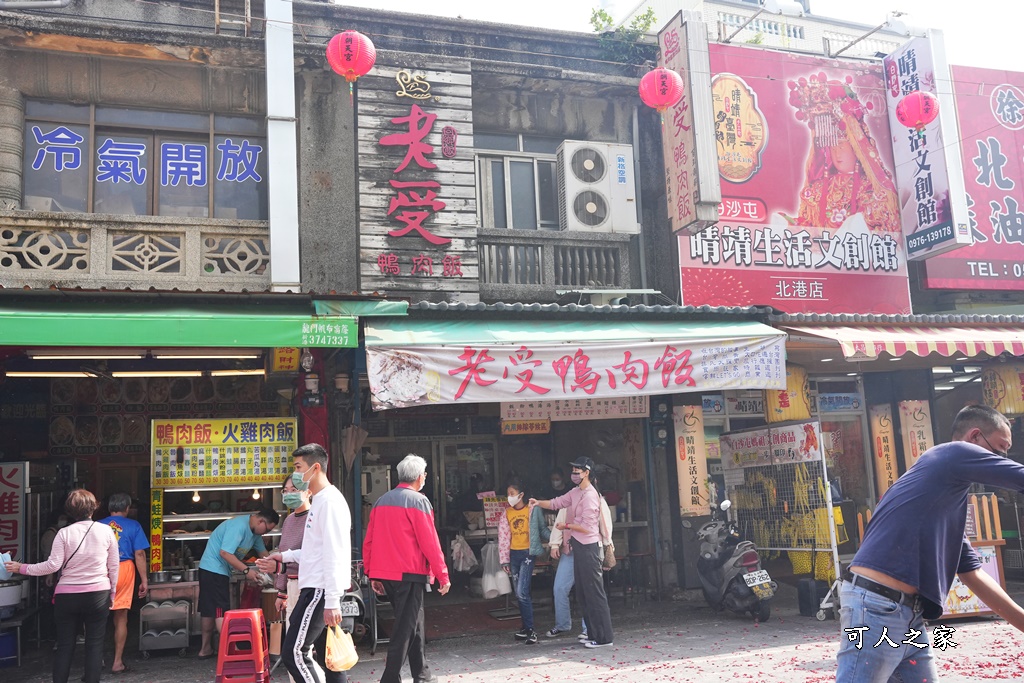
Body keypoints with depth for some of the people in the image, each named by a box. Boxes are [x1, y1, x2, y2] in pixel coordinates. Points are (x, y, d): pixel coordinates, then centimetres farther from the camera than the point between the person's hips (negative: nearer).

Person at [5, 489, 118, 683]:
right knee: (94, 644, 6)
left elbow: (53, 565, -10)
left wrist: (22, 568, 2)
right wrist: (112, 593, 12)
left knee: (65, 645, 10)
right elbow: (113, 566, 1)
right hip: (98, 594, 0)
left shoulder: (64, 533, -5)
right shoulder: (106, 531, -2)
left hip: (67, 595, 0)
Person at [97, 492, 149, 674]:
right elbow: (139, 554, -3)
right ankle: (118, 662, 10)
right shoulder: (133, 526, 4)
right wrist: (144, 580, 0)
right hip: (123, 571, -1)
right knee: (121, 618, 6)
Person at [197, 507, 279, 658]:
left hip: (211, 570, 10)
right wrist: (246, 570, -26)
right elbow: (225, 553, -29)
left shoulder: (254, 530, 6)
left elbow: (263, 553, 14)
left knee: (210, 610, 15)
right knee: (221, 611, -11)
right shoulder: (239, 526, -25)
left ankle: (205, 649, 22)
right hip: (214, 569, -10)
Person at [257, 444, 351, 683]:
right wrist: (284, 556, 25)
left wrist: (332, 601, -24)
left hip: (320, 590, -10)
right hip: (316, 588, 10)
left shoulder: (330, 501, -15)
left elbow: (334, 554, -21)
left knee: (293, 652, -10)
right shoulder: (319, 500, 17)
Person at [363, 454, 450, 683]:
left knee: (413, 624, 18)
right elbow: (429, 542, -13)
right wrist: (443, 575, -8)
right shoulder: (418, 501, -9)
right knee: (405, 630, -2)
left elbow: (369, 541, 12)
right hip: (409, 574, -7)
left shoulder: (381, 501, 12)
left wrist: (372, 574, 17)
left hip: (385, 574, 8)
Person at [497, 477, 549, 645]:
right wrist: (504, 560, 5)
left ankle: (530, 630, -8)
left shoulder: (533, 510, -5)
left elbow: (542, 529, 6)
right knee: (519, 594, 10)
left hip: (527, 553, -5)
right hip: (513, 554, 5)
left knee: (522, 592, -14)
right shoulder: (507, 513, 6)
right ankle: (526, 626, 22)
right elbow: (503, 537, 7)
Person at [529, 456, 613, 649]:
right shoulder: (576, 492, 13)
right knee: (582, 594, 14)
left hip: (588, 547, -10)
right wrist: (539, 502, 1)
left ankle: (604, 637, -1)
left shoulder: (590, 496, -17)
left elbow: (586, 526, -19)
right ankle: (594, 634, 22)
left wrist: (566, 526, -7)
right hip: (579, 546, 10)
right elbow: (556, 503, 16)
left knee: (594, 593, -6)